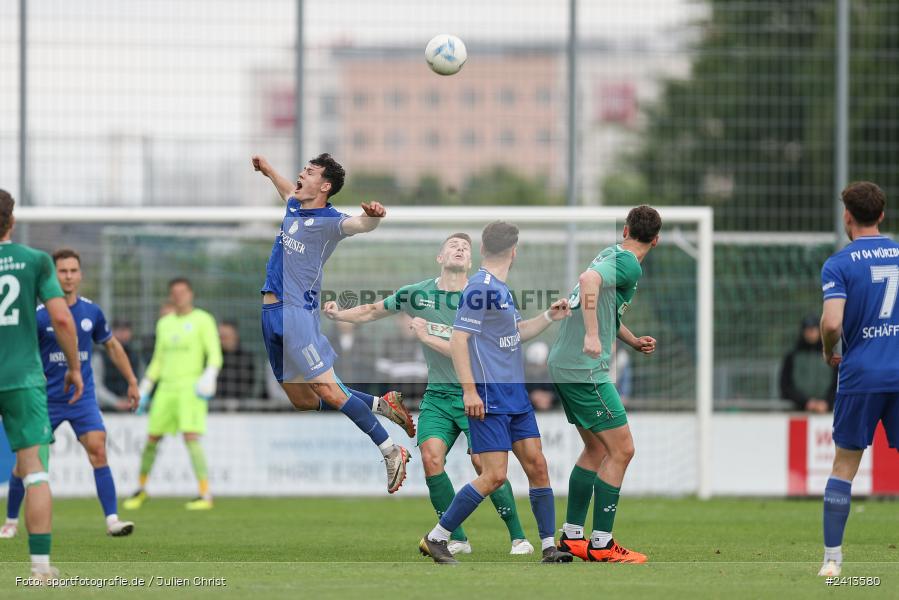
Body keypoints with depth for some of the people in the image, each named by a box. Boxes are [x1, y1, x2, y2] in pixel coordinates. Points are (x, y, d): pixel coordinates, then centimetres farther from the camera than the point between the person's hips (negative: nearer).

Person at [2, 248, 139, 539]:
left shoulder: (92, 312, 1)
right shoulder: (39, 316, -8)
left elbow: (112, 346, 16)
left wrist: (131, 381, 17)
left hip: (83, 397, 1)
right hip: (46, 399, -1)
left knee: (98, 450, -16)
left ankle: (112, 520, -16)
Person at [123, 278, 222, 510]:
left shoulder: (203, 320, -1)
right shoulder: (164, 323, 16)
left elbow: (215, 355, -8)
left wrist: (209, 376, -25)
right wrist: (144, 390, 17)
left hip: (191, 387, -6)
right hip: (167, 387, 6)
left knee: (191, 437, -18)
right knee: (152, 438, 8)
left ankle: (205, 494, -18)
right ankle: (142, 489, 26)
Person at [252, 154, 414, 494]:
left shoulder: (328, 221, -12)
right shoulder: (294, 207, 13)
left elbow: (359, 224, -33)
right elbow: (288, 190, 38)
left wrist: (372, 216, -54)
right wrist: (267, 169, 51)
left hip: (296, 312, -9)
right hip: (271, 313, 9)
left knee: (327, 391, -15)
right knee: (302, 401, 10)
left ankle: (391, 453, -8)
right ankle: (380, 405, 23)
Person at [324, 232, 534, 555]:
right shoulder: (416, 294, 3)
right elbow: (373, 310, 16)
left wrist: (427, 337, -15)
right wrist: (340, 314, 1)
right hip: (437, 395, 3)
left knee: (483, 461, -17)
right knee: (431, 457, -18)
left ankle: (518, 537, -1)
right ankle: (457, 539, -5)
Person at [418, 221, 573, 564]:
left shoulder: (501, 288, 15)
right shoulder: (480, 288, -13)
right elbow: (458, 339, -18)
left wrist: (549, 317, 18)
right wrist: (469, 390, -23)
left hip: (515, 394, 9)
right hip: (489, 397, -9)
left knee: (537, 466, 4)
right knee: (494, 475, -11)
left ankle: (549, 547, 9)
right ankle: (436, 538, -1)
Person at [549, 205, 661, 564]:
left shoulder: (611, 254, 16)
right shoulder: (629, 264, -12)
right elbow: (589, 280, -33)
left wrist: (634, 342, 28)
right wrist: (592, 336, -36)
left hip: (563, 363, 10)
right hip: (584, 369, -10)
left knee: (596, 448, 18)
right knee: (621, 450, -4)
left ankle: (571, 537, 21)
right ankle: (601, 545, -3)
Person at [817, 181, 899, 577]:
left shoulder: (839, 264, -5)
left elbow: (832, 323, -16)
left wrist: (828, 352, 4)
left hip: (861, 377, -2)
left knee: (844, 467, 7)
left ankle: (832, 559, 6)